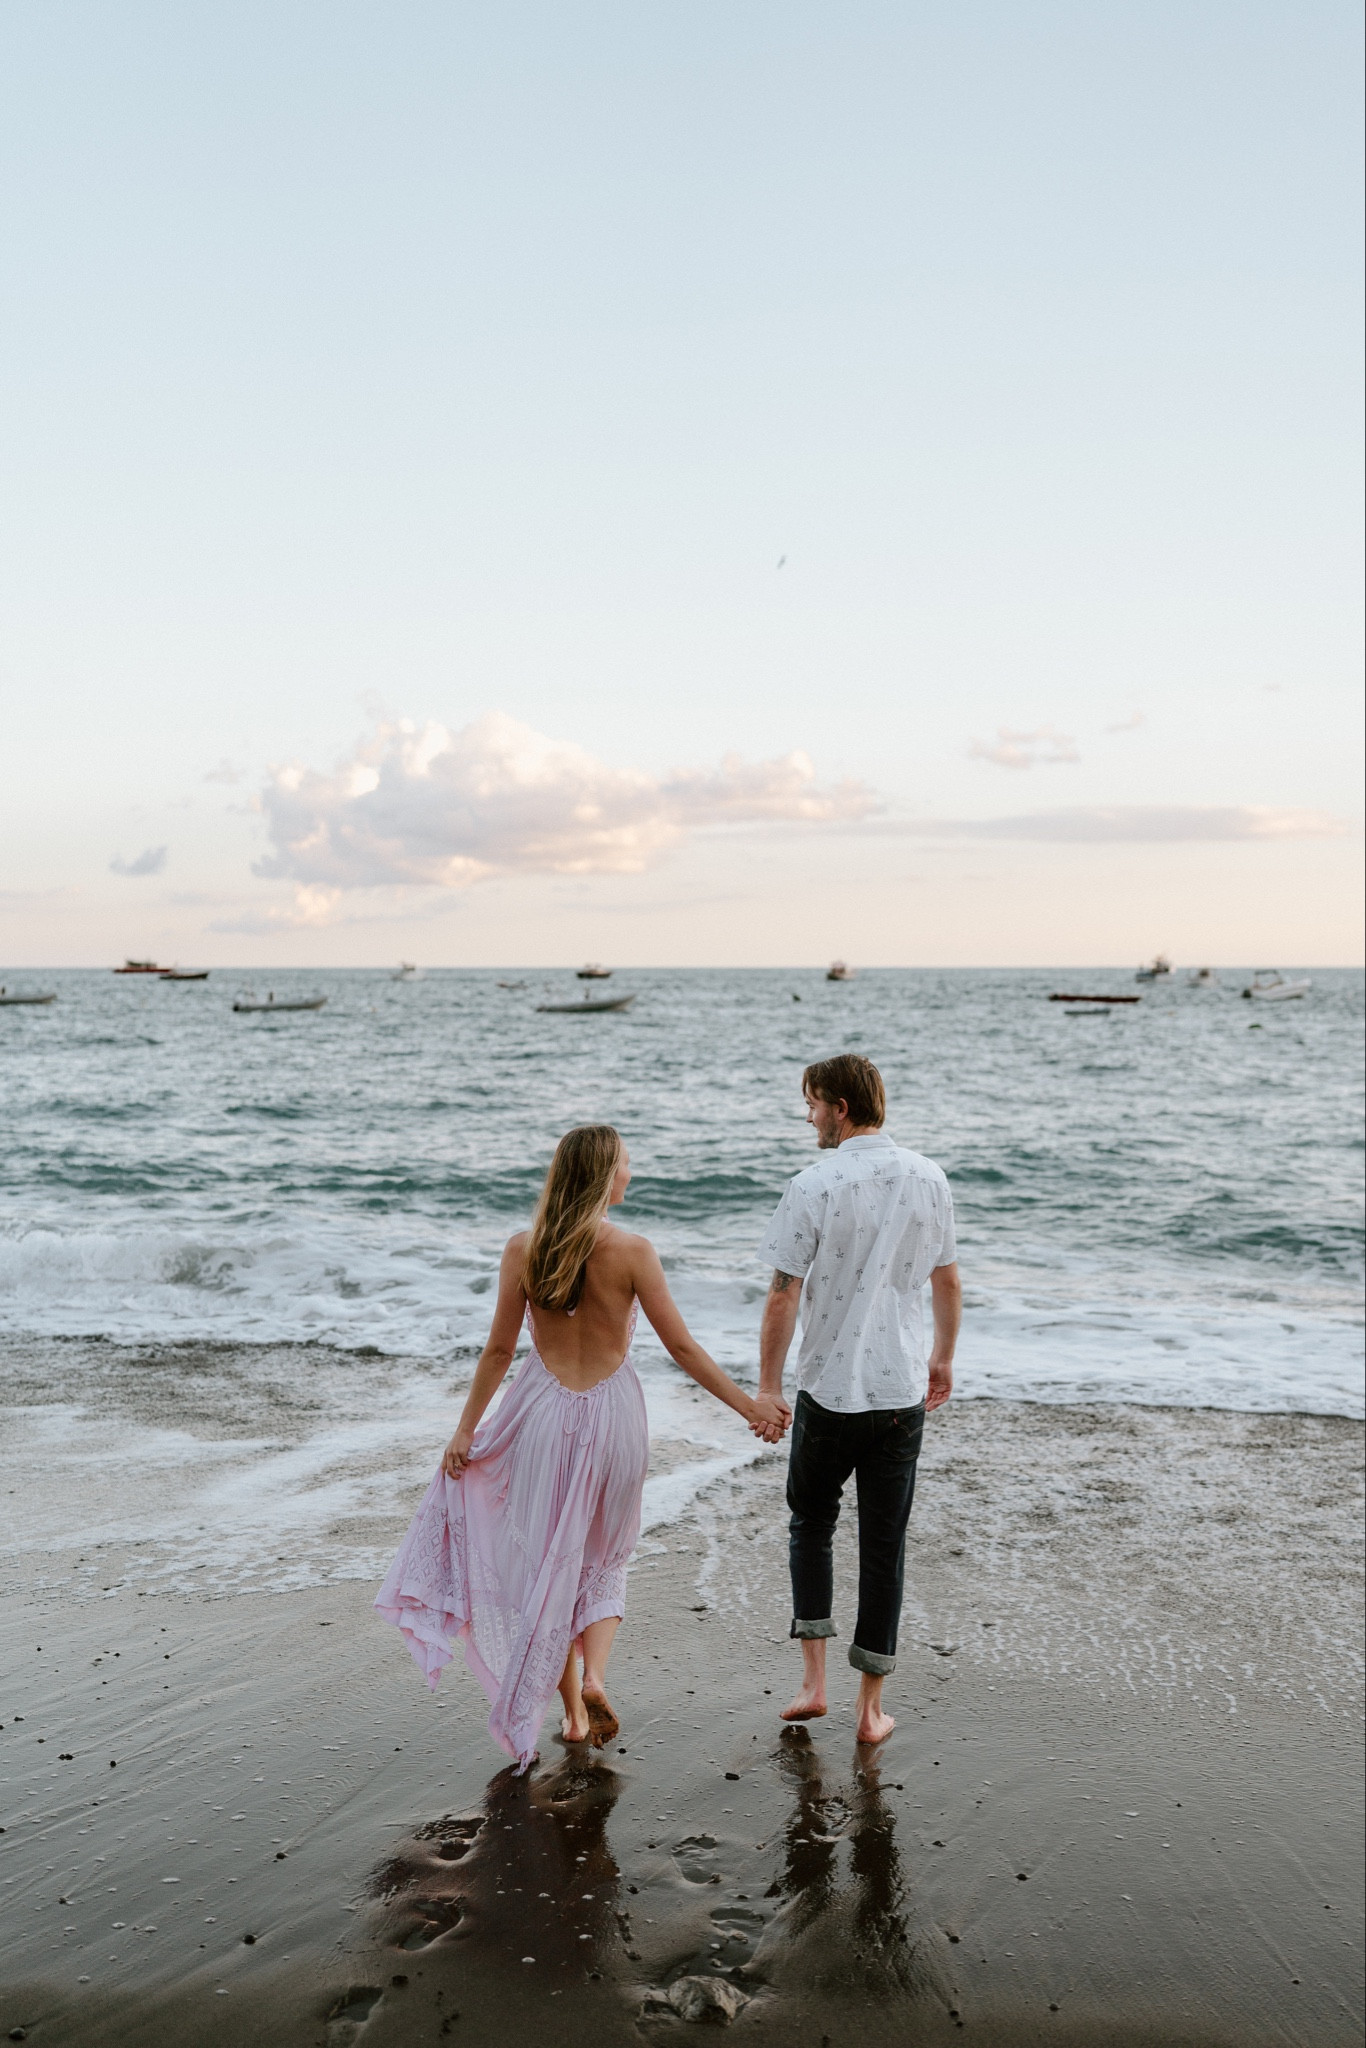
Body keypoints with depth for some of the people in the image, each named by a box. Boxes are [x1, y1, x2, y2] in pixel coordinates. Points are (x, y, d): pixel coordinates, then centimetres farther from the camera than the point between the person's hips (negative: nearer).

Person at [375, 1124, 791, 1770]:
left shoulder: (523, 1249, -7)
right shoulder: (631, 1251, -13)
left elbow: (499, 1348, -2)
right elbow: (682, 1348, -11)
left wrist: (465, 1429, 8)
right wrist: (749, 1405, -2)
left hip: (542, 1412, 1)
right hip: (612, 1412, -1)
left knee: (549, 1561, 14)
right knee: (603, 1558, 20)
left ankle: (572, 1712, 20)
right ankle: (594, 1675, 0)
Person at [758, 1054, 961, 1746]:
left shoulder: (813, 1188, -14)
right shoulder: (929, 1180, 0)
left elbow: (783, 1298, -13)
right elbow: (948, 1284, 9)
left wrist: (767, 1384, -2)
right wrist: (943, 1360, 23)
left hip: (829, 1388, -3)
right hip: (903, 1388, 3)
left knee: (811, 1523, 19)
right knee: (884, 1545, 10)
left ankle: (812, 1680, 16)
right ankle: (871, 1706, 17)